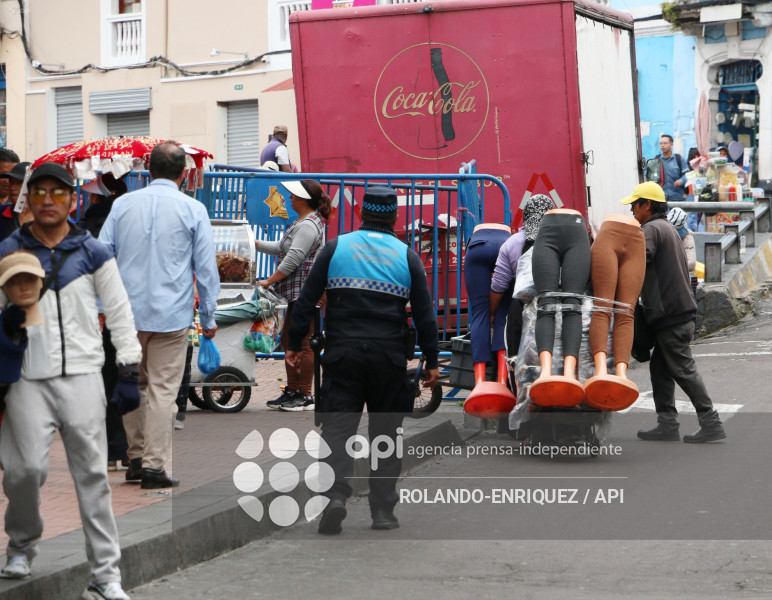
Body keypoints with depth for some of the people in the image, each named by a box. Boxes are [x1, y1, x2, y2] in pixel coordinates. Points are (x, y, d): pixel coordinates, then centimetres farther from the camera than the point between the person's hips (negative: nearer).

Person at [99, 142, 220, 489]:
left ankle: (136, 457, 21)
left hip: (128, 313, 3)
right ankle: (154, 466, -2)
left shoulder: (123, 204, 5)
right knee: (163, 390, -1)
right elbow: (206, 268, 0)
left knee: (133, 386, 16)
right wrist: (208, 318, 8)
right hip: (171, 316, -3)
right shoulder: (193, 210, -2)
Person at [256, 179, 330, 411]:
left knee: (303, 343, -8)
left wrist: (269, 281, -15)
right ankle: (292, 391, 20)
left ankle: (306, 395, -4)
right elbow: (282, 248, 26)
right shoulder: (304, 222, 18)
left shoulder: (309, 225, -16)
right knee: (289, 340, 14)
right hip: (297, 294, 11)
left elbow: (293, 258, -20)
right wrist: (254, 244, 25)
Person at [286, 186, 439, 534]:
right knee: (385, 432, 10)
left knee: (337, 427, 0)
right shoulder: (406, 256, 4)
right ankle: (383, 511, 10)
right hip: (390, 356, 0)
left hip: (343, 352, 0)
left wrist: (295, 345, 11)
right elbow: (424, 313, 3)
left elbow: (307, 299, 3)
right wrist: (431, 361, 10)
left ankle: (336, 494, -22)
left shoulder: (336, 247, 5)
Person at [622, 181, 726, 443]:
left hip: (670, 313, -10)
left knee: (683, 369, -8)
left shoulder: (651, 229, -9)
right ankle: (667, 424, 10)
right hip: (680, 311, 10)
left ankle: (711, 423, -8)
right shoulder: (668, 228, 23)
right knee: (660, 368, 11)